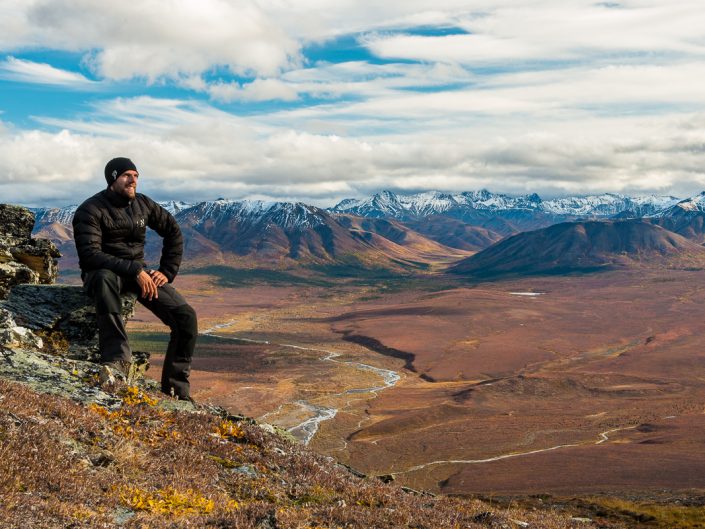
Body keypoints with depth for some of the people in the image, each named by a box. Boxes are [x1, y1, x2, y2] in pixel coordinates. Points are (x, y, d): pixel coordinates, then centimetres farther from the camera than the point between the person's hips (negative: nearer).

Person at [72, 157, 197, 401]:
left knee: (186, 317, -14)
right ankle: (116, 359, -43)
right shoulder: (91, 210, -13)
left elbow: (173, 232, 15)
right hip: (102, 272, -5)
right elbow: (89, 255, -24)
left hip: (138, 272, 5)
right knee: (106, 277, -44)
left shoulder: (143, 204, 4)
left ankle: (176, 389, -4)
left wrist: (167, 272, 3)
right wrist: (135, 271, -32)